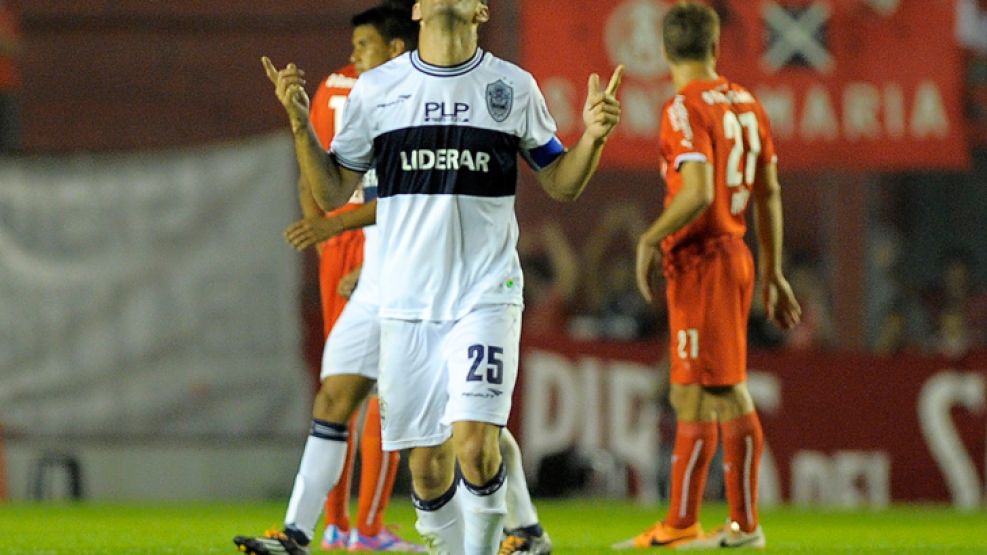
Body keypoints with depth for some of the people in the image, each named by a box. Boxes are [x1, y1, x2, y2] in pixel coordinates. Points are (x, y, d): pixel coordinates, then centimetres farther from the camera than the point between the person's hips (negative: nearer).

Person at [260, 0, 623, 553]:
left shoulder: (513, 87, 4)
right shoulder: (376, 89, 6)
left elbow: (561, 184, 12)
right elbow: (332, 193, 10)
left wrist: (593, 138, -7)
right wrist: (300, 123, -3)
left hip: (486, 295, -2)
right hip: (406, 301, 2)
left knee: (475, 444, -18)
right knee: (427, 463, 2)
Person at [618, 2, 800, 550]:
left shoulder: (685, 108, -14)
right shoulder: (746, 104, 11)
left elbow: (699, 193, -25)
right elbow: (769, 194, 14)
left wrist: (650, 239, -14)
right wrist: (772, 274, 19)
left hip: (701, 262, -8)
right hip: (734, 254, 8)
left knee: (724, 392, -6)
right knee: (691, 394, 13)